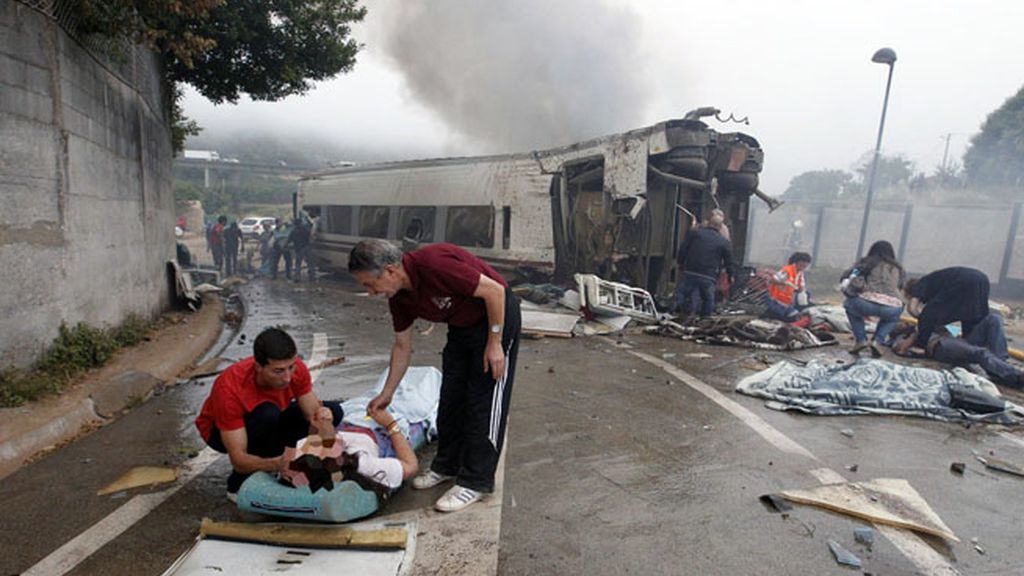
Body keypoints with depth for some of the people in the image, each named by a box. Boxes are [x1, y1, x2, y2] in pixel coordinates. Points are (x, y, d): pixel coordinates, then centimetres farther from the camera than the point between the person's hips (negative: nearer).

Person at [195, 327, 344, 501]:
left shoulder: (296, 369, -26)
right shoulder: (230, 388, -37)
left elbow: (312, 412, -20)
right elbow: (238, 459, -37)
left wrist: (319, 422, -43)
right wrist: (275, 464, -55)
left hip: (269, 425, 5)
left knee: (333, 411, -15)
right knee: (268, 413, -38)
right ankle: (239, 486, -14)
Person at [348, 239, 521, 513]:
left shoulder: (433, 264, -31)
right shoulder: (399, 296, -5)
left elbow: (494, 290, -26)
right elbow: (402, 346, 9)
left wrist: (494, 343, -21)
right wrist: (387, 394, 12)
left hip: (497, 316, -8)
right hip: (462, 325, 8)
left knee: (484, 402, -5)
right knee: (451, 397, 11)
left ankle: (476, 481, 6)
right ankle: (448, 464, 29)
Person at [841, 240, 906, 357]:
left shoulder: (866, 263, 22)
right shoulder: (898, 268, 29)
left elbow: (846, 279, 19)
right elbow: (899, 287, 30)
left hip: (868, 303, -2)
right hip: (892, 308, 2)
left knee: (849, 303, 33)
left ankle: (861, 341, 19)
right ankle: (877, 342, 15)